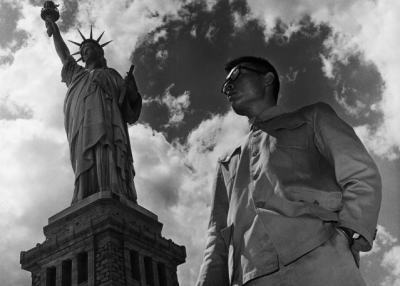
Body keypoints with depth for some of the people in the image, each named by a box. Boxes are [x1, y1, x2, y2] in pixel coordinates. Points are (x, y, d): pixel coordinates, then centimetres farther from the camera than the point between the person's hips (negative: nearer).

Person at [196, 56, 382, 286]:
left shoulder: (312, 118, 21)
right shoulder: (228, 163, 32)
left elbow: (362, 176, 6)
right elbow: (219, 238, 22)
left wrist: (345, 239, -11)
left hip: (320, 263, -3)